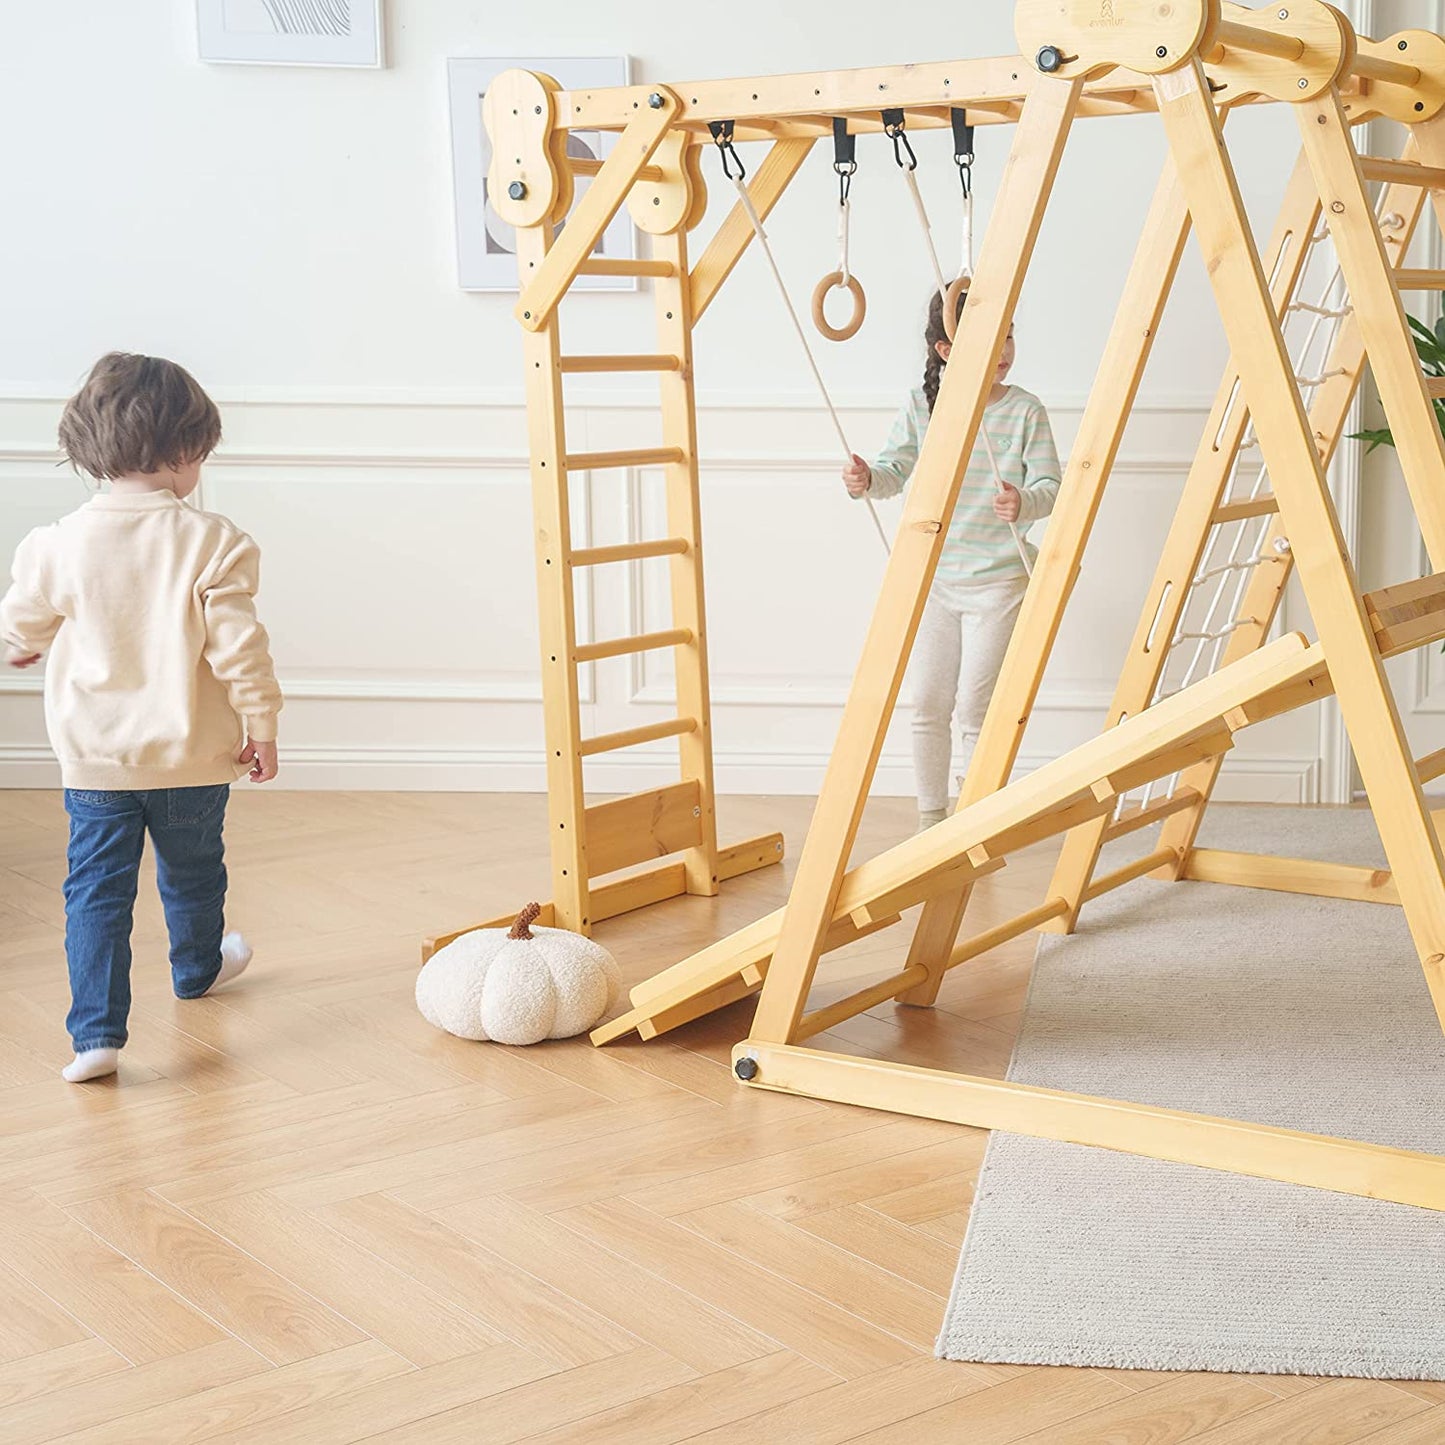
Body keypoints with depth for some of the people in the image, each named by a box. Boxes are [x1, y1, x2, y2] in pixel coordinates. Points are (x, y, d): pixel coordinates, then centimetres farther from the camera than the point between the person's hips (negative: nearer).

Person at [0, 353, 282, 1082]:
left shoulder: (61, 543, -9)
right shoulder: (211, 541, -15)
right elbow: (239, 645, -15)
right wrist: (261, 725, -1)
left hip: (94, 755, 0)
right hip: (192, 753, 0)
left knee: (97, 887, 6)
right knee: (192, 871, 23)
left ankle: (96, 1029, -3)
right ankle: (196, 967, 47)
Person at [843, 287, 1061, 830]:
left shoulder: (1026, 410, -7)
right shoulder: (921, 404, -2)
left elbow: (1050, 487, -10)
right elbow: (896, 470, -1)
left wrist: (1024, 503, -32)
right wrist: (868, 479, -23)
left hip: (997, 581, -2)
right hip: (929, 578, 2)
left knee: (976, 708, -1)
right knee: (927, 705, 7)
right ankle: (930, 820, 22)